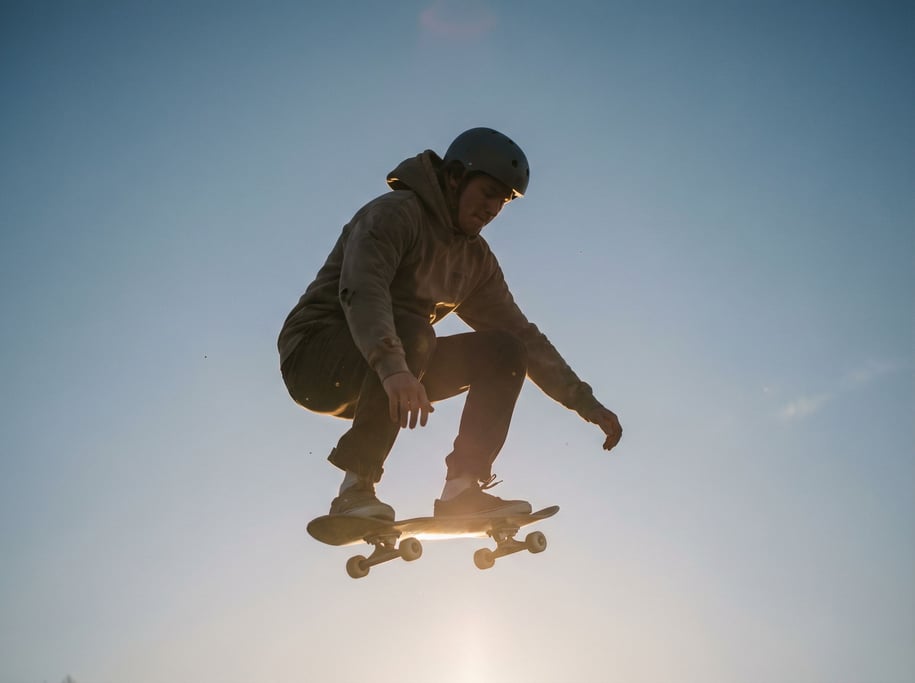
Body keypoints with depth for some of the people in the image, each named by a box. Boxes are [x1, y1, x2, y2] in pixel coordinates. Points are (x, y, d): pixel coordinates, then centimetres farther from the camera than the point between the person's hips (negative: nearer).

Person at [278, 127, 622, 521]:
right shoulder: (396, 212, -14)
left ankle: (461, 488, -14)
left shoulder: (476, 259, 10)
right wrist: (393, 368, -50)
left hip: (387, 377, 7)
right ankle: (355, 489, -32)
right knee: (412, 331, -36)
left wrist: (585, 402, 0)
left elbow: (523, 334, 9)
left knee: (506, 350, -6)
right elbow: (361, 290, -32)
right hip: (315, 357, -7)